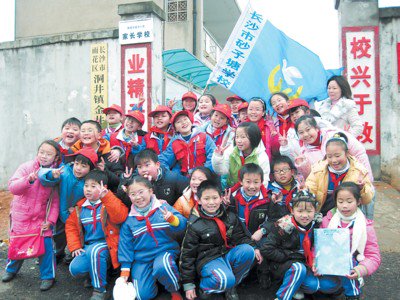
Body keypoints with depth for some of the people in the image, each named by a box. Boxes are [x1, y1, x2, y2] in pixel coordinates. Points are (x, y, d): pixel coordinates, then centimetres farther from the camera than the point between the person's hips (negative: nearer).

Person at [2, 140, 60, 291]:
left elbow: (55, 200, -6)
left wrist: (50, 220, -12)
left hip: (41, 219, 0)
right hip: (20, 216, 1)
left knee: (46, 245, -6)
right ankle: (11, 269, 43)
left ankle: (47, 276, 15)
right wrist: (28, 180, -38)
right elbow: (12, 187, -21)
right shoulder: (26, 167, -11)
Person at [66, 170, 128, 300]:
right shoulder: (80, 207, 8)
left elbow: (120, 217, -27)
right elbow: (71, 225, 14)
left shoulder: (109, 202, -7)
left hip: (106, 244, -5)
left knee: (95, 251, -36)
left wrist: (106, 196, -33)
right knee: (75, 269, -18)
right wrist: (75, 246, 3)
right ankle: (94, 272, 17)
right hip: (87, 246, 5)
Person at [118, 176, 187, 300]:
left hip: (165, 251, -2)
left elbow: (181, 226, -14)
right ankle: (153, 277, 23)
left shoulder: (163, 207, -6)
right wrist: (125, 269, 4)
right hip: (141, 259, 2)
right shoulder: (129, 218, 0)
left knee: (161, 267, -35)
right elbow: (125, 244, 6)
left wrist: (172, 219, -36)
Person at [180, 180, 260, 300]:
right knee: (226, 280, -34)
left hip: (228, 254, 5)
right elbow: (187, 254, -5)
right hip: (208, 259, -5)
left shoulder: (230, 216, 2)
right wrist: (188, 284, -5)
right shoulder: (195, 225, -10)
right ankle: (204, 288, 1)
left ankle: (230, 288, -4)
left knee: (248, 250, -22)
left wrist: (253, 248, -7)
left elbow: (241, 237, 13)